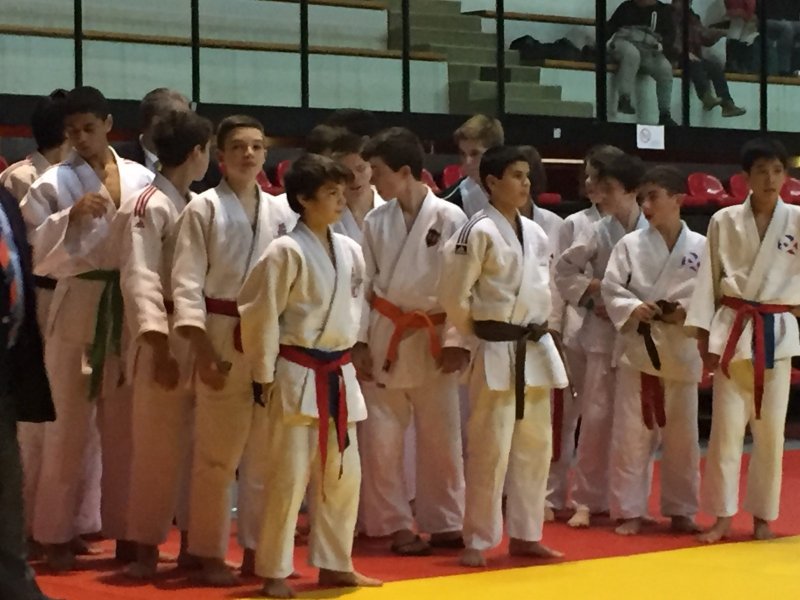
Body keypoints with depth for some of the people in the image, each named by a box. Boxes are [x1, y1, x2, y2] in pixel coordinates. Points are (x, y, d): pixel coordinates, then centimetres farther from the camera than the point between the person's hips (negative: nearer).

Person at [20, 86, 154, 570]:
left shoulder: (140, 178, 5)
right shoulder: (53, 184, -2)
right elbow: (32, 252, -8)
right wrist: (71, 216, -20)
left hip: (130, 310, 3)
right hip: (77, 311, -2)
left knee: (126, 424, 10)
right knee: (70, 426, 3)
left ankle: (125, 529, 22)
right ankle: (57, 534, 12)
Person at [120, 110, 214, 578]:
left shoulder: (197, 206, 14)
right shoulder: (151, 206, -12)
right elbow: (139, 279, -19)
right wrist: (158, 345, -26)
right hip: (166, 337, -8)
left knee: (198, 443, 12)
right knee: (159, 445, -4)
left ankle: (191, 540, 22)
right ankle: (147, 545, 6)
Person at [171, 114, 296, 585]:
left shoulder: (281, 211, 9)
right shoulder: (204, 208, -2)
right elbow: (187, 282, -7)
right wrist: (202, 348, -15)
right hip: (223, 339, -4)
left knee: (265, 454, 9)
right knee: (217, 454, -2)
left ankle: (257, 548, 19)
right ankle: (210, 554, 7)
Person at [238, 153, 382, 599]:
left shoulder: (350, 251, 7)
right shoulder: (287, 252, -13)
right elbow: (261, 314, -12)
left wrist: (346, 360, 17)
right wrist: (265, 375, -10)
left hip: (340, 375, 7)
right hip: (300, 376, -7)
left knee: (343, 474, 12)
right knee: (290, 475, -3)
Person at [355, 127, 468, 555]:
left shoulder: (450, 219, -9)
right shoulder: (376, 221, 1)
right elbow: (364, 285, 3)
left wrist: (456, 341, -11)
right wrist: (360, 341, -3)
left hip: (433, 340, -2)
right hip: (385, 339, 2)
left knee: (441, 439, 7)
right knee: (381, 439, 1)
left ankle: (444, 524, 21)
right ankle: (396, 525, 13)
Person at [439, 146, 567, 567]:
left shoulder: (535, 233, 10)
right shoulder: (479, 231, -13)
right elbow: (454, 295, -12)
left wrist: (536, 328, 13)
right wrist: (478, 334, -2)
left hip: (536, 349, 7)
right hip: (498, 353, -7)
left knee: (535, 445, 12)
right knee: (491, 448, -5)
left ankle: (524, 535, 22)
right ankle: (477, 540, 4)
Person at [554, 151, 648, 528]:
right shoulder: (599, 233, -3)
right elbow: (564, 268, 2)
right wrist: (590, 288, -10)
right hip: (605, 333, 0)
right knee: (597, 416, -3)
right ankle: (586, 500, 5)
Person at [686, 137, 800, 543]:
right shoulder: (724, 221, 0)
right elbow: (709, 279, 3)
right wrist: (703, 331, 1)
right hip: (732, 331, 0)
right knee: (726, 426, 1)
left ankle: (762, 516, 17)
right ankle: (722, 516, 10)